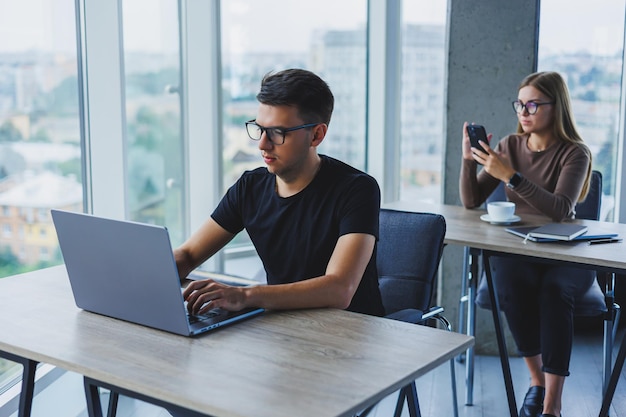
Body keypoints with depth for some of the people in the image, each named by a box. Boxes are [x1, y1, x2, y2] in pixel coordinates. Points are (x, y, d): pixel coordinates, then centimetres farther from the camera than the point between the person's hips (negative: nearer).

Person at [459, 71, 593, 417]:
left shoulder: (574, 153, -6)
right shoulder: (509, 146, 6)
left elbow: (560, 210, -23)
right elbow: (471, 201, 2)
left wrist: (511, 176, -30)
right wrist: (468, 159, -14)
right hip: (515, 252, 3)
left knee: (553, 289, -35)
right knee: (512, 283, -32)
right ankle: (536, 380, -12)